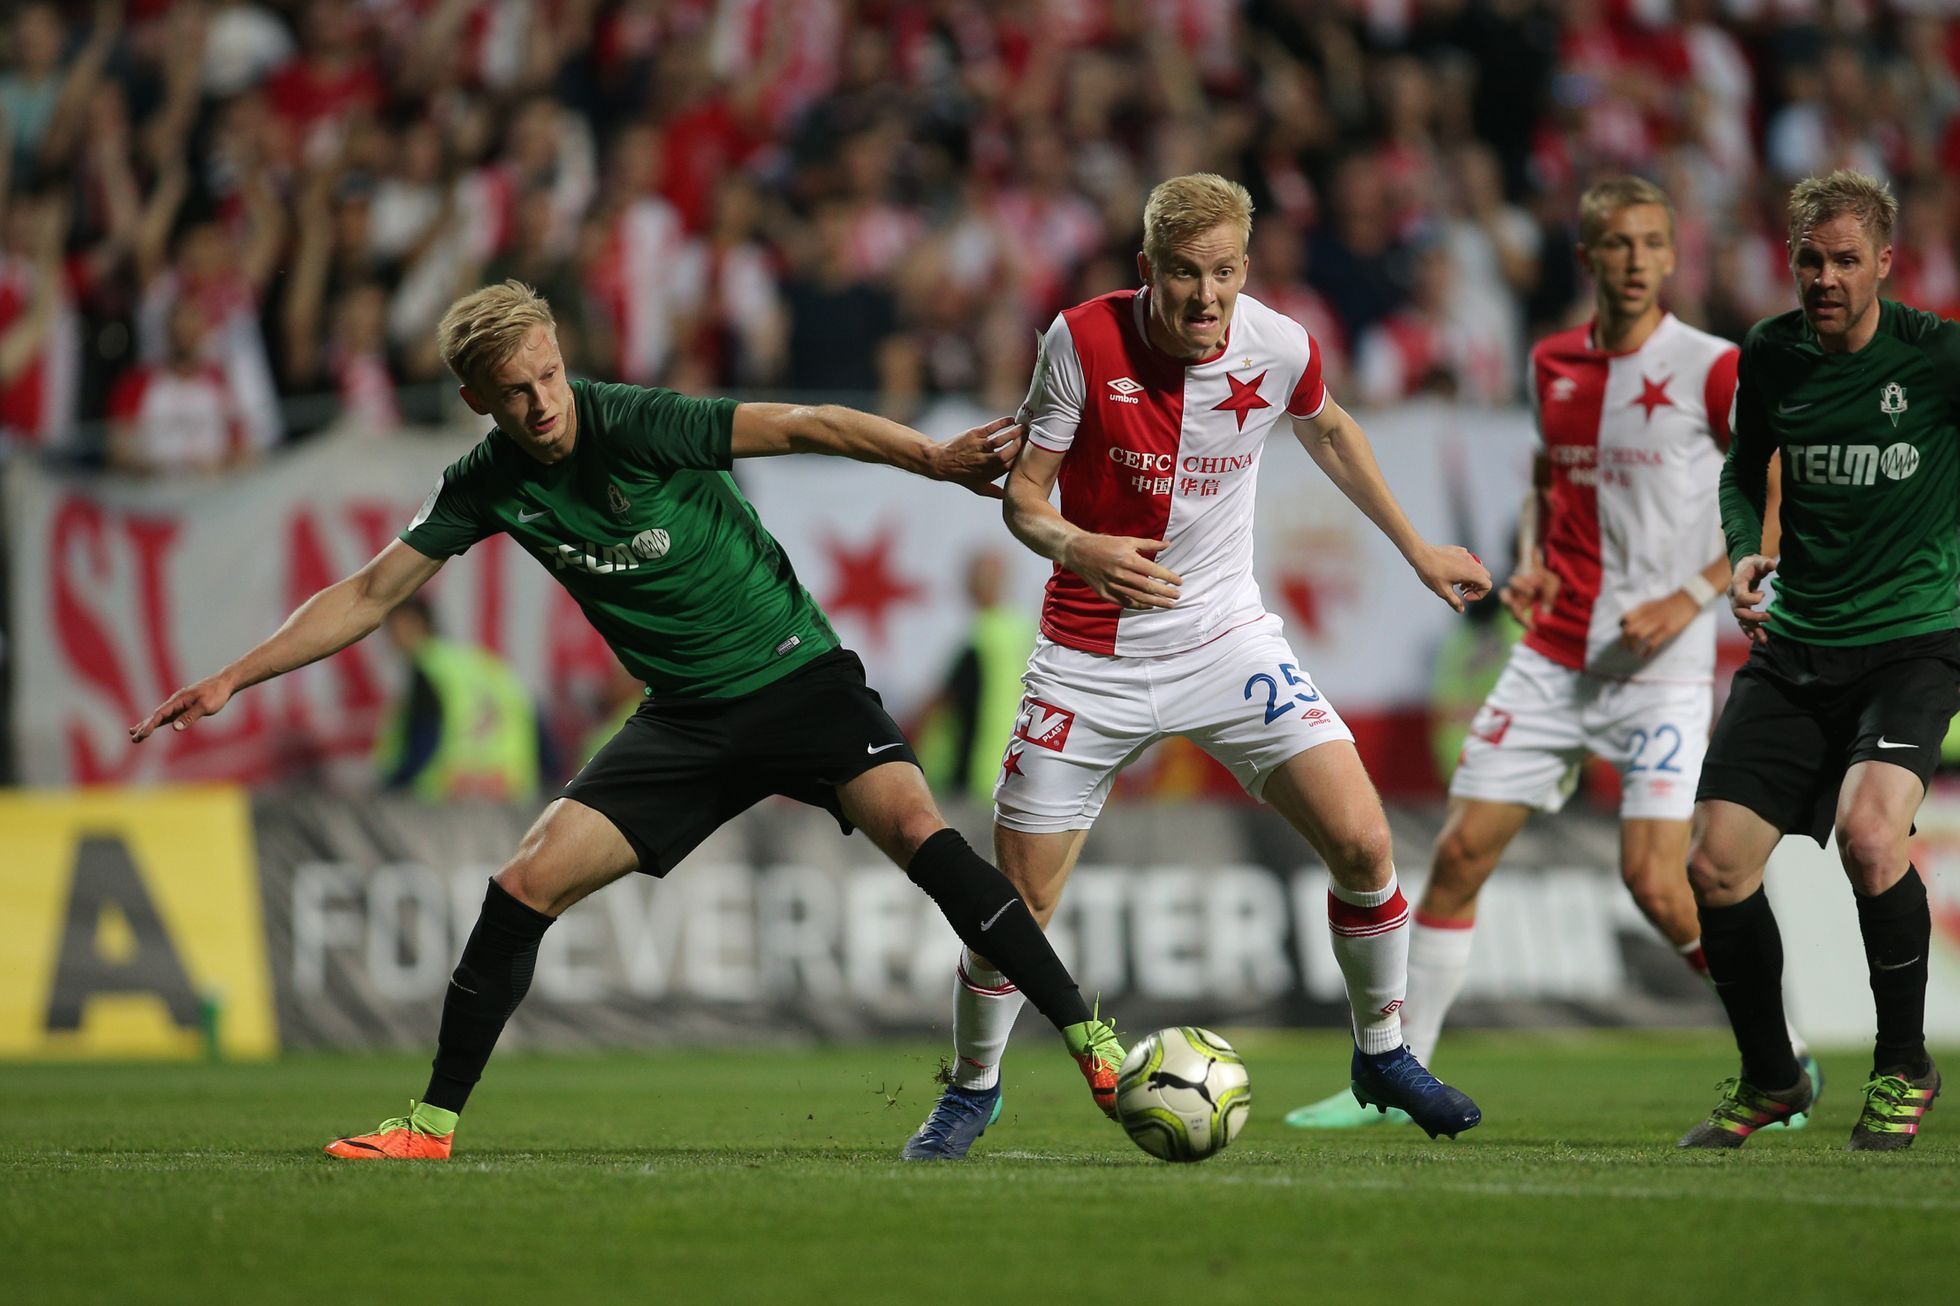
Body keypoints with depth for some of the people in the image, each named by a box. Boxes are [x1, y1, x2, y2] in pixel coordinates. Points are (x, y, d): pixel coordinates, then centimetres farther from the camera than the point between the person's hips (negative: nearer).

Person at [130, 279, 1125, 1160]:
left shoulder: (633, 426, -18)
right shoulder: (490, 484, -2)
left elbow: (803, 427, -20)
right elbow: (371, 593, 5)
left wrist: (933, 458, -32)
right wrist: (232, 680, 1)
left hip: (798, 679, -5)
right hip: (687, 718, 5)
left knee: (913, 827, -28)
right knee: (526, 884, -7)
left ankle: (1089, 1041, -22)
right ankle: (433, 1123, 5)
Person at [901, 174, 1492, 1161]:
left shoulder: (1278, 347, -9)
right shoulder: (1083, 340, -16)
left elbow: (1327, 432, 15)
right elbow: (1023, 495, -9)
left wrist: (1414, 548, 21)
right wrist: (1078, 547, -31)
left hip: (1226, 636, 2)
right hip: (1091, 659, -2)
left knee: (1362, 842, -11)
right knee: (1018, 905, -2)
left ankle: (1382, 1053, 13)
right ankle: (972, 1089, 24)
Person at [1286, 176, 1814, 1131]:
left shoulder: (1709, 370, -8)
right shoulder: (1554, 363, 8)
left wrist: (1691, 597, -14)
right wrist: (1529, 563, 4)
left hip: (1661, 665, -5)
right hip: (1554, 652, 5)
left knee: (1655, 880, -14)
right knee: (1459, 853, 1)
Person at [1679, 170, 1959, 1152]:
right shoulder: (1770, 354, 4)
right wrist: (1745, 551, 3)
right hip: (1795, 647, 5)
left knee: (1868, 829, -29)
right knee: (1715, 866, -4)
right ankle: (1769, 1080, 19)